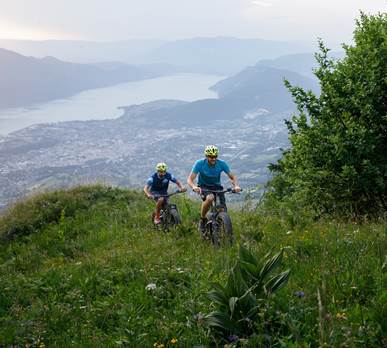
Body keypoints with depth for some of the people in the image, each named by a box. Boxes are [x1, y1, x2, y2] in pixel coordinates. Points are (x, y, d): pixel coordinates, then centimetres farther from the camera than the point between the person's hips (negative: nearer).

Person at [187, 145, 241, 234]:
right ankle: (202, 219, -15)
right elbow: (190, 179, -24)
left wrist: (236, 186, -31)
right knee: (210, 198, -37)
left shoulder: (221, 164, -15)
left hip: (217, 187, 3)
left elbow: (233, 177, -10)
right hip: (203, 187, -3)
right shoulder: (199, 163, -21)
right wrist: (194, 187, -46)